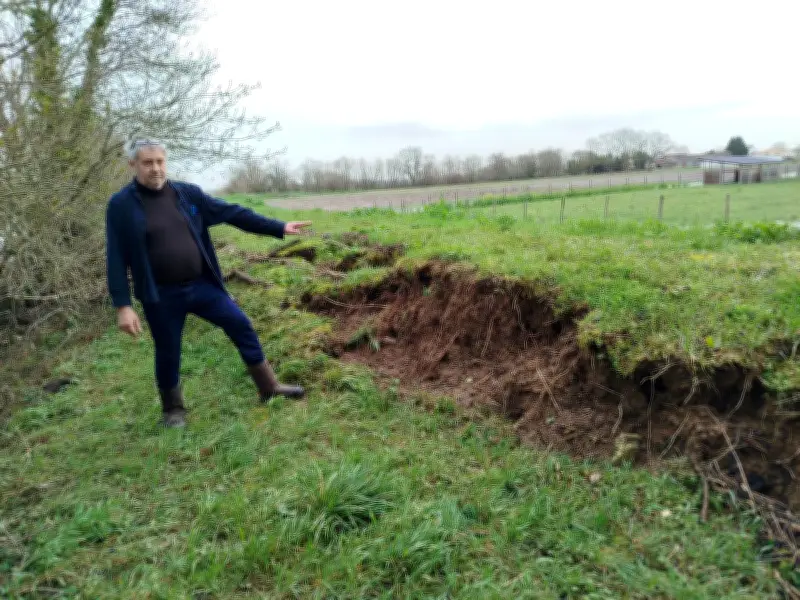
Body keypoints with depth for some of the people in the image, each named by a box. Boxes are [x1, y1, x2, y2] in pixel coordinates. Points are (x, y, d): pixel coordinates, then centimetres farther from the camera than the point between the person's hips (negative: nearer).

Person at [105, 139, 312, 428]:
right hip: (161, 296, -3)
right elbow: (116, 260, -9)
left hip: (202, 285, 4)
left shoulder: (188, 193, 2)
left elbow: (232, 212, 4)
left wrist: (279, 228, 3)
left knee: (242, 326, 5)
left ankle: (269, 387, 21)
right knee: (168, 354, 9)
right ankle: (172, 409, 35)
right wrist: (122, 306, -15)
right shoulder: (121, 205, -7)